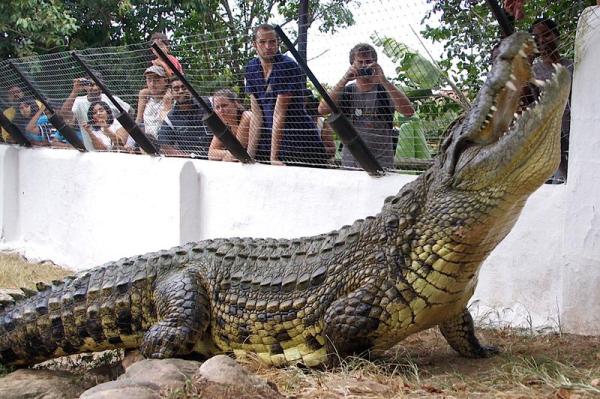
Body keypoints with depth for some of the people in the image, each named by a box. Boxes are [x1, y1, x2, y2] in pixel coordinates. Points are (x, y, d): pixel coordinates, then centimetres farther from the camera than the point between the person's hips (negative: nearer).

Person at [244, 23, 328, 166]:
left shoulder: (287, 67, -15)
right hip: (270, 137, 6)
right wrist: (249, 154, -3)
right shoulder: (251, 68, 4)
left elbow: (279, 114, -20)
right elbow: (256, 115, 3)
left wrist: (274, 157, -21)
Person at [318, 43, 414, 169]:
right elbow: (322, 110, -10)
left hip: (381, 160, -2)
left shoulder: (384, 90, 1)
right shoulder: (346, 91, 7)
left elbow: (408, 111, -16)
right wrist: (344, 81, -18)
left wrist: (383, 81, -23)